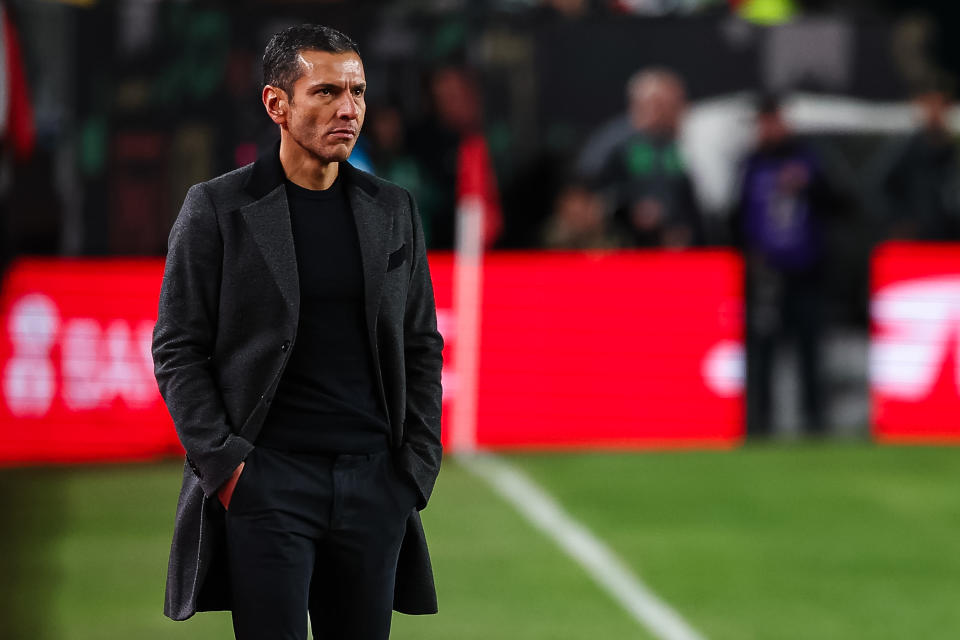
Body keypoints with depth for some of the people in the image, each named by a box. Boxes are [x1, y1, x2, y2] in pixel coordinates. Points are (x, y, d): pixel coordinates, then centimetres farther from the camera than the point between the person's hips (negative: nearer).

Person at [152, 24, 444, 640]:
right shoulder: (216, 209, 0)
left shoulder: (393, 211, 11)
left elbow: (422, 349, 14)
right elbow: (178, 350, -1)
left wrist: (418, 467, 4)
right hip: (266, 476, -4)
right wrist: (223, 461, -10)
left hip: (374, 481, 4)